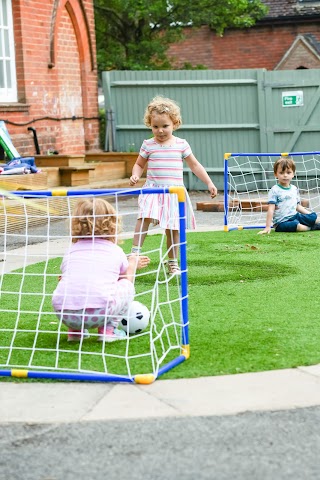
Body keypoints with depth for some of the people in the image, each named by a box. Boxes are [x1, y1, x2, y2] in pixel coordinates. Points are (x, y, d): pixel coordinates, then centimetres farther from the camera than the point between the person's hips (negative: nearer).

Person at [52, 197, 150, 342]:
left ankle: (74, 330, 22)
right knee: (127, 286, 23)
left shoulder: (71, 251, 24)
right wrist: (132, 264, 51)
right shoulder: (116, 251, 19)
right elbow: (126, 280, 30)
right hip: (100, 311, -3)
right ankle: (108, 329, 13)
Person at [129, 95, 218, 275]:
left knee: (173, 229, 5)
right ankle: (135, 252, -21)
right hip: (153, 190, -1)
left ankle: (173, 263, 18)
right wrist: (135, 175, -7)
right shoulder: (148, 145, 2)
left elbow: (195, 165, 9)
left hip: (174, 192, 1)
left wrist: (209, 183, 5)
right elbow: (139, 164, 14)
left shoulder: (181, 144, 2)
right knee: (145, 217, -25)